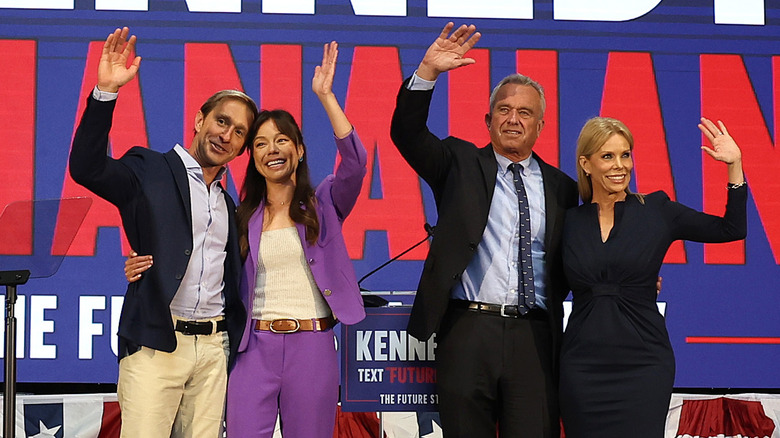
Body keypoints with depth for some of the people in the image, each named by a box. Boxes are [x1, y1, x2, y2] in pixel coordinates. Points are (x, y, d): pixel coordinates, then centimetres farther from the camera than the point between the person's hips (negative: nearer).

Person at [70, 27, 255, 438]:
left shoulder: (228, 206, 20)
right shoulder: (150, 170, 3)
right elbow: (86, 168, -14)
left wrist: (232, 338, 11)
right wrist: (105, 92, -23)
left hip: (214, 346, 5)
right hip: (156, 341, -5)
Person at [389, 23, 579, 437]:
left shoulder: (561, 188, 14)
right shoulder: (460, 165, 9)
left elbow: (567, 264, 18)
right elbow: (407, 132, -5)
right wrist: (427, 72, -17)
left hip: (534, 338, 2)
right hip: (469, 330, -1)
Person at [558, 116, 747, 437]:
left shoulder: (656, 211, 4)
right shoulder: (569, 222, 6)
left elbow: (732, 229, 5)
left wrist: (734, 164, 0)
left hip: (643, 363, -1)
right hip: (583, 367, 1)